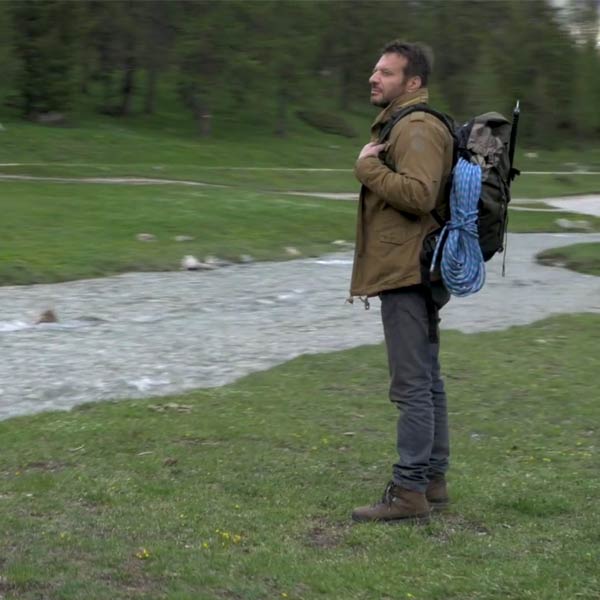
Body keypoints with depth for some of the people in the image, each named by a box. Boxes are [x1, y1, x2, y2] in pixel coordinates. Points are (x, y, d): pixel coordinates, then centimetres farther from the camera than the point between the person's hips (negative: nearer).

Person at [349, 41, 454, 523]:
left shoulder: (417, 128, -14)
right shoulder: (400, 125, 21)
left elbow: (418, 194, -29)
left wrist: (368, 166, -16)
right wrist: (372, 275, 24)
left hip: (408, 275, -11)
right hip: (410, 274, 11)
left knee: (412, 385, -9)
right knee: (426, 381, 14)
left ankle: (409, 491, -6)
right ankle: (433, 481, 23)